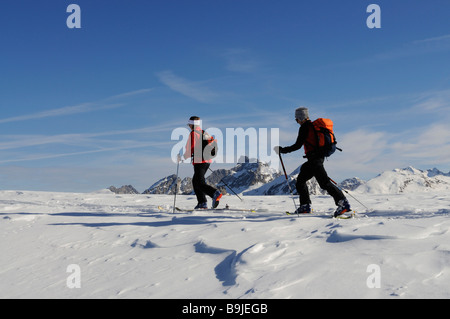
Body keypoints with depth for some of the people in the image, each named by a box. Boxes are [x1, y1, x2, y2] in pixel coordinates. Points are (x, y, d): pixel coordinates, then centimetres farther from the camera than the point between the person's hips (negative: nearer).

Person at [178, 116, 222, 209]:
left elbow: (191, 148, -13)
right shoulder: (204, 133, 18)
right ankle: (202, 203, 11)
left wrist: (182, 157, 0)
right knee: (195, 181, 16)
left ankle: (215, 194, -29)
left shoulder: (193, 133, -7)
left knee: (199, 183, -9)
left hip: (199, 161, -9)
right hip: (207, 160, 9)